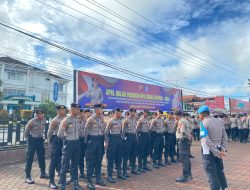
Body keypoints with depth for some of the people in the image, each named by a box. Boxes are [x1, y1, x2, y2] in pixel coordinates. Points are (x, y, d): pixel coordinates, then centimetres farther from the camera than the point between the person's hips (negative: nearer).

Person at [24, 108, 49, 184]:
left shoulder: (44, 120, -5)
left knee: (41, 157, 12)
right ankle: (28, 177, 9)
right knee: (29, 158, 0)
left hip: (40, 140, 5)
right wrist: (30, 140, 3)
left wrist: (41, 136, 10)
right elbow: (26, 133, -7)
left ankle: (43, 173, 26)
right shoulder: (31, 122, -20)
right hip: (32, 140, -5)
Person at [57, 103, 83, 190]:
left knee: (75, 164, 16)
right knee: (65, 165, 3)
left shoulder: (77, 119, 5)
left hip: (77, 143, 6)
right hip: (68, 144, -6)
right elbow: (59, 135, -14)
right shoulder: (66, 120, -16)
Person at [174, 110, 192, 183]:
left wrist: (188, 136, -14)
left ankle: (185, 176, -2)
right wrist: (189, 135, 12)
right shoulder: (186, 120, 16)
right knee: (187, 157, 17)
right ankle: (189, 174, 28)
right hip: (187, 140, 10)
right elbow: (190, 129, 23)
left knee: (183, 158, -6)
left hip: (183, 140, -10)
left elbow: (183, 131, -26)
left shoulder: (181, 121, -15)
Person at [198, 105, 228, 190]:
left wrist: (217, 152, -19)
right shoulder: (218, 121, 6)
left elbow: (206, 140, -23)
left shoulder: (203, 123, -15)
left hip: (208, 151, -7)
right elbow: (225, 136, 6)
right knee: (220, 170, 22)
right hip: (218, 149, 7)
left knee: (211, 173, 5)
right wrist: (223, 149, 3)